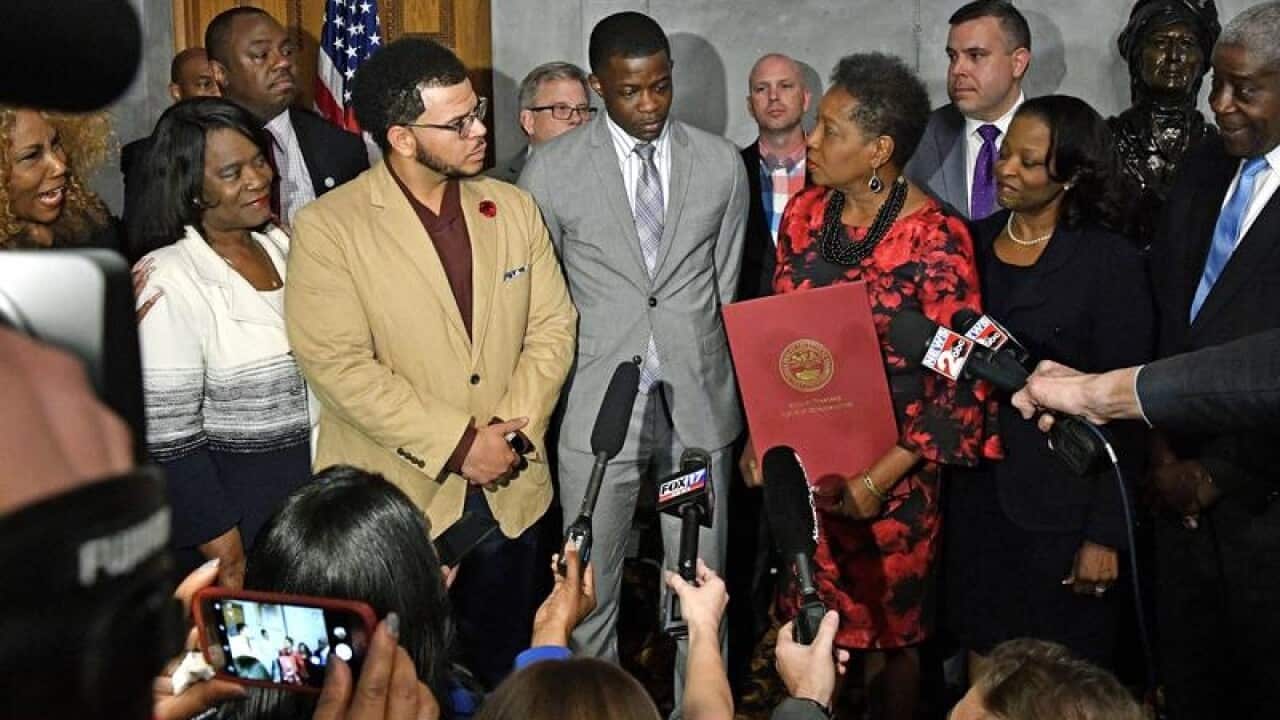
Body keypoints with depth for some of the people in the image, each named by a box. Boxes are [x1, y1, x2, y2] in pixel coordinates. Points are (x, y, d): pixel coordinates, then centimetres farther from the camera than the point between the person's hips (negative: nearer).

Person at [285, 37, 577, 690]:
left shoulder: (513, 208, 4)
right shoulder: (329, 227, -12)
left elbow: (551, 325, 4)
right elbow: (339, 366, -17)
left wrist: (514, 431, -11)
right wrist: (457, 445, -18)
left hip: (510, 491, 4)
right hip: (396, 497, -4)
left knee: (505, 666, 18)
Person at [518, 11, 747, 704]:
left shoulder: (721, 162, 2)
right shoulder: (552, 168, -4)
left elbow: (727, 288, 9)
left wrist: (725, 391, 10)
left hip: (699, 406, 1)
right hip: (597, 406, -1)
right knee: (589, 587, 11)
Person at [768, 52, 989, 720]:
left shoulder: (934, 240, -17)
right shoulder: (805, 212, 0)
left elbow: (960, 382, -16)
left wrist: (878, 479, -18)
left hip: (889, 470, -5)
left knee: (886, 631, 13)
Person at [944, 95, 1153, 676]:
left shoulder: (1111, 263, -11)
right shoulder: (976, 241, 5)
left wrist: (1106, 534, -12)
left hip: (1060, 508, -4)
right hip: (976, 495, 5)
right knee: (983, 672, 15)